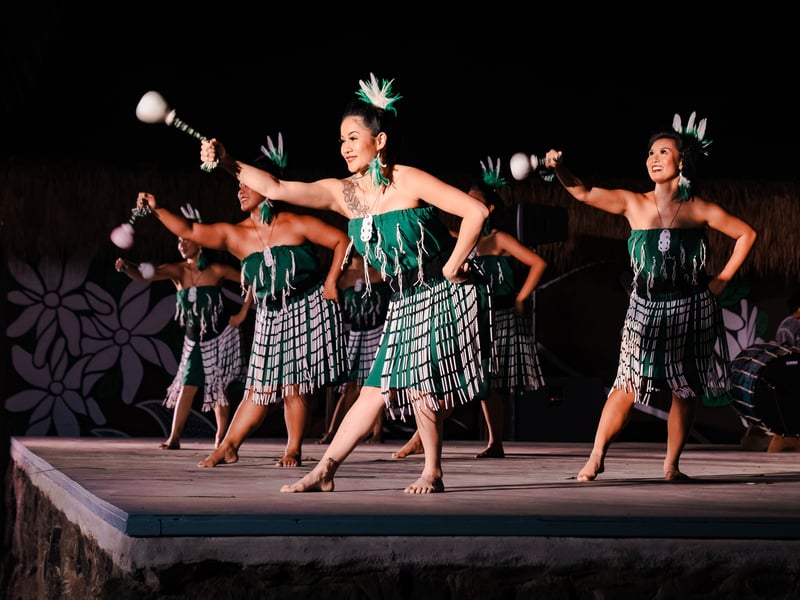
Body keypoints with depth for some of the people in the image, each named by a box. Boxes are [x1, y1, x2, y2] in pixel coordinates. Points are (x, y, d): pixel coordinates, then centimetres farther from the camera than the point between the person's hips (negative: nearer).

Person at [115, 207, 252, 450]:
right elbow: (142, 275, -23)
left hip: (220, 337, -2)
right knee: (187, 386, -4)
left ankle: (221, 437, 16)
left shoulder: (216, 270, -13)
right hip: (195, 340, 2)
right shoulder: (176, 271, -8)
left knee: (218, 388, 4)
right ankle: (174, 437, -2)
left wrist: (242, 313, -8)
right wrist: (126, 267, -44)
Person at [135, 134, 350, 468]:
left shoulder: (297, 225, -9)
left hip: (307, 310, -4)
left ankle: (294, 450, 7)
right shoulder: (235, 235, 1)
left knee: (293, 384, -6)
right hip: (270, 317, 4)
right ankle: (228, 447, 9)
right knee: (261, 387, 4)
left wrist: (331, 282, -10)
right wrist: (157, 210, -16)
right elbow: (189, 231, -6)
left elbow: (341, 241, -6)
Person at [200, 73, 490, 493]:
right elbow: (276, 189, -6)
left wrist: (452, 267, -16)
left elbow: (476, 212, -20)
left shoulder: (409, 182, -16)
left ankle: (432, 475, 3)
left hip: (441, 296, -6)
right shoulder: (342, 192, 0)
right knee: (375, 391, 5)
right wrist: (229, 165, -18)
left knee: (419, 386, -10)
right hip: (404, 302, 6)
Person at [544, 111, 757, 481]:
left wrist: (723, 279, 1)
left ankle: (672, 465, 15)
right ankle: (596, 457, 1)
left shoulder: (699, 210, -4)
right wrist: (560, 169, -26)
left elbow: (746, 234, 6)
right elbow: (584, 193, -8)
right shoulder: (633, 204, -2)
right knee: (628, 385, -5)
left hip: (691, 310, 0)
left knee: (686, 389, 4)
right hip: (647, 308, 0)